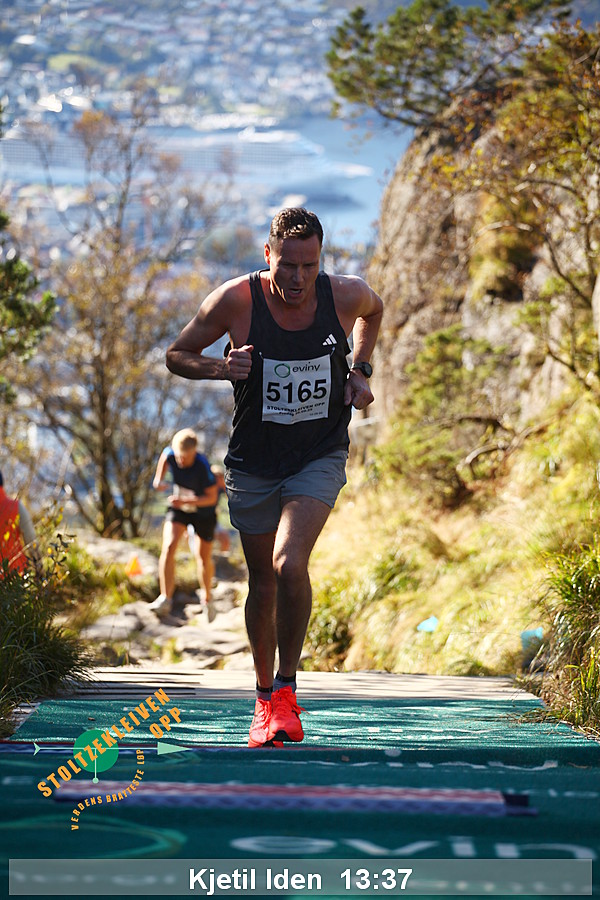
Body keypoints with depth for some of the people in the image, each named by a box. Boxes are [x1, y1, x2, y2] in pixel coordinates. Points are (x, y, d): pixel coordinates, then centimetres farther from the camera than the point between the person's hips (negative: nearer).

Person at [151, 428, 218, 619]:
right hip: (178, 509, 3)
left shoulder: (203, 467, -32)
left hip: (202, 512, -3)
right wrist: (159, 479, -6)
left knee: (204, 559, 8)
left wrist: (186, 501, -38)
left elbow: (212, 497, -26)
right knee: (169, 546, -21)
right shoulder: (170, 453, -20)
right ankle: (165, 599, -26)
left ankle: (207, 599, 35)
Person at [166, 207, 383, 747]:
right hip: (253, 464, 1)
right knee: (263, 583, 11)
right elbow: (177, 356, -2)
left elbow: (374, 311, 15)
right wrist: (220, 367, -22)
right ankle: (265, 697, 32)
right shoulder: (236, 300, -16)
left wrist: (360, 371, 1)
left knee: (290, 564, -23)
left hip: (320, 457, -1)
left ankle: (287, 687, -7)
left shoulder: (347, 295, -12)